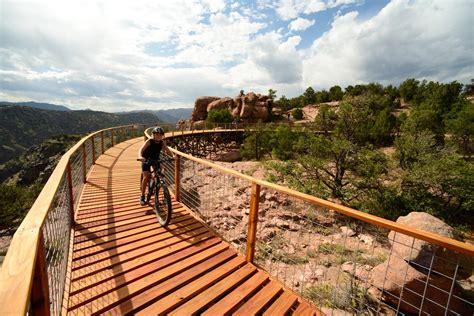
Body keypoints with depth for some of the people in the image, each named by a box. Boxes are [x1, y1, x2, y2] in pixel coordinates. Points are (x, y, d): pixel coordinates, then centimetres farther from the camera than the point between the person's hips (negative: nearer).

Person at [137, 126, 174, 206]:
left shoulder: (162, 142, -9)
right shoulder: (149, 141, -21)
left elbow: (167, 150, -13)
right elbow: (141, 149, -32)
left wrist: (173, 156, -34)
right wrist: (140, 157, -53)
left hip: (156, 160, 4)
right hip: (146, 160, -4)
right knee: (146, 177, -16)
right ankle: (142, 197, -5)